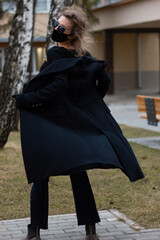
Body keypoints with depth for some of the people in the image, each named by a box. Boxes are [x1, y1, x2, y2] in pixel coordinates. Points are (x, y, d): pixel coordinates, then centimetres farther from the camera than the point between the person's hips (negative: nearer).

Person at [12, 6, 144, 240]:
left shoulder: (55, 55, -15)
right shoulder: (84, 57, 6)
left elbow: (58, 86, -27)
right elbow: (105, 78, 11)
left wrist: (21, 100, -24)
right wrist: (91, 104, 21)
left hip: (50, 126, -6)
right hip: (76, 123, 6)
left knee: (40, 176, 1)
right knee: (78, 173, 10)